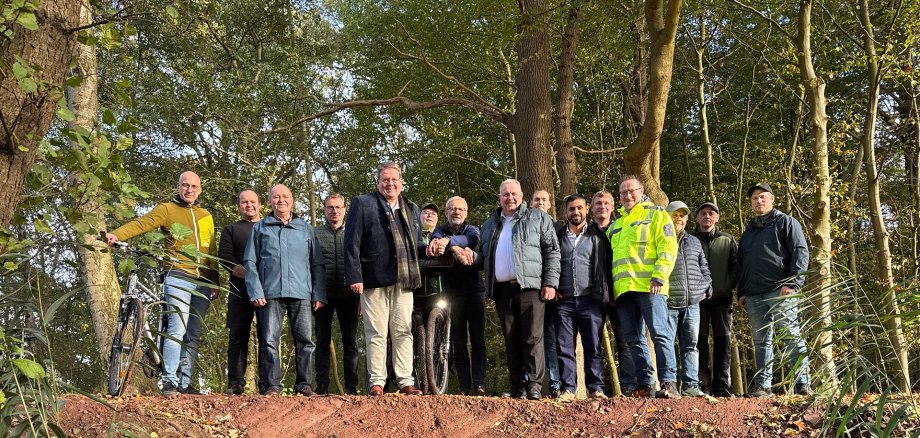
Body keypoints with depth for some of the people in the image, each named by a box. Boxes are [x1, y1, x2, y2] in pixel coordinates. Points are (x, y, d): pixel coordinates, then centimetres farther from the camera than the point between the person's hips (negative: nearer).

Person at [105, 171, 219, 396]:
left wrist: (215, 282, 15)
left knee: (193, 335, 5)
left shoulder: (206, 217, 20)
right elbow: (141, 223, -11)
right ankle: (169, 381, -13)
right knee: (177, 329, -15)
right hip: (178, 278, -5)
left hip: (203, 282, 5)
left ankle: (185, 383, 8)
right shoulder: (167, 210, 5)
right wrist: (116, 235, -28)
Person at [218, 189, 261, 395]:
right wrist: (248, 275, -13)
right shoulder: (231, 230, 17)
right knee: (238, 336, -4)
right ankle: (235, 382, -3)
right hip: (240, 289, 0)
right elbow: (225, 257, 3)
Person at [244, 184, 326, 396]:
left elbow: (317, 264, 15)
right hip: (270, 293, -1)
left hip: (301, 293, 1)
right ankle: (271, 386, -2)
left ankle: (304, 385, 2)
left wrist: (319, 294, 5)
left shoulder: (306, 229, 17)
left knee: (305, 340, -3)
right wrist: (255, 292, -4)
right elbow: (250, 262, 9)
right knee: (270, 341, -6)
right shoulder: (260, 228, 14)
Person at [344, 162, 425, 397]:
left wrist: (429, 248, 2)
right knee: (376, 333, -1)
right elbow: (352, 243, -2)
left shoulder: (412, 209, 19)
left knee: (403, 332, 4)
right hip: (374, 280, -4)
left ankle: (405, 381, 8)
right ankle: (376, 382, 4)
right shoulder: (363, 203, 4)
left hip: (404, 280, 4)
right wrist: (354, 277, -10)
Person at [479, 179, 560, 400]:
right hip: (502, 289, 4)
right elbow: (483, 255, 27)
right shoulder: (490, 224, 22)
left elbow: (552, 251, 2)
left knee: (533, 337, -10)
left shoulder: (538, 218, 8)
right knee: (511, 340, 5)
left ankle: (534, 384, -9)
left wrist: (550, 283, -7)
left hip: (529, 286, -4)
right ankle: (517, 386, 9)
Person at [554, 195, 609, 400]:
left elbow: (607, 265, 8)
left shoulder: (597, 237, 10)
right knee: (564, 348, 0)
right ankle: (568, 389, 3)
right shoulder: (558, 237, 14)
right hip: (564, 301, 2)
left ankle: (596, 388, 1)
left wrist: (606, 294, 0)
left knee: (593, 347, -2)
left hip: (590, 300, -2)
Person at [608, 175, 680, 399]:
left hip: (649, 286, -6)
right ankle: (644, 384, 9)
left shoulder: (656, 215, 7)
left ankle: (668, 382, -10)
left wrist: (659, 276, -16)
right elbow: (608, 257, 27)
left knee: (660, 333, -10)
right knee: (632, 339, 5)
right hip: (623, 288, 6)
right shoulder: (615, 225, 25)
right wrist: (609, 286, 14)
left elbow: (668, 247, -4)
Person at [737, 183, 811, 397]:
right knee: (761, 341, 6)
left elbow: (800, 252, -4)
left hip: (780, 291, -6)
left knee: (792, 336, -9)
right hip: (754, 295, 6)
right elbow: (740, 264, 26)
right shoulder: (748, 231, 25)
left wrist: (793, 283, -14)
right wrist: (741, 292, 16)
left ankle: (803, 383, -8)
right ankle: (762, 385, 8)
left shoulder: (785, 222, 6)